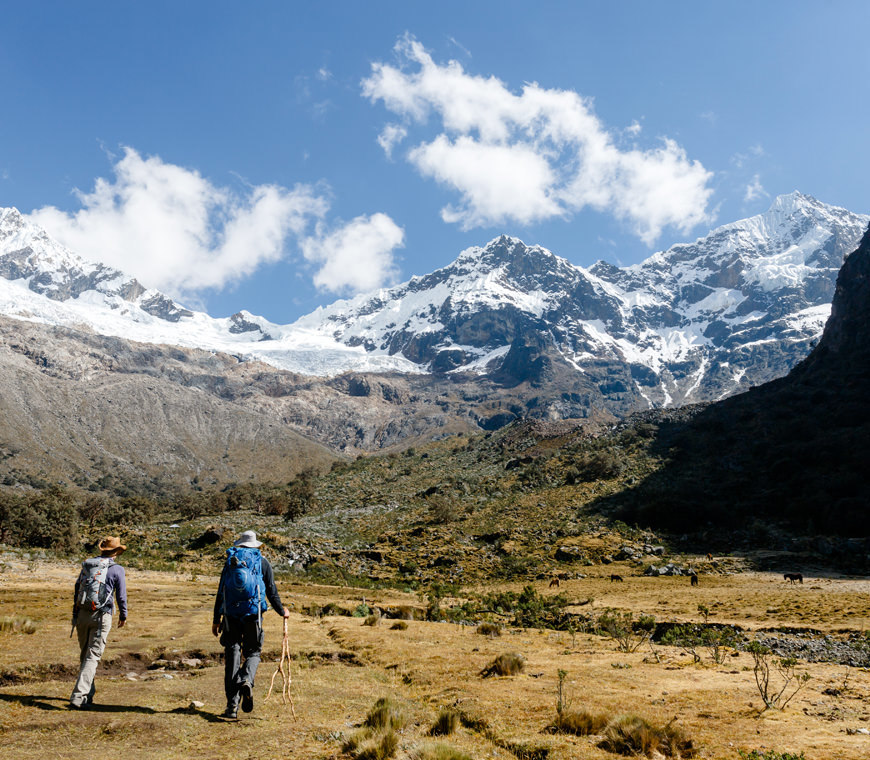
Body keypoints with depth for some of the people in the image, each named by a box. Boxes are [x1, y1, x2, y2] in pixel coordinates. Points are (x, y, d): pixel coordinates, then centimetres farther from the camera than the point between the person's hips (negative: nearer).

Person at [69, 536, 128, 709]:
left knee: (85, 655, 18)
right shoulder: (116, 569, -5)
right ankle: (78, 697, -12)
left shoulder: (86, 565, 9)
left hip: (82, 614, 5)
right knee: (92, 657, -3)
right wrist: (123, 616, 16)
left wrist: (75, 616, 19)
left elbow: (77, 590, 12)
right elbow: (121, 596, 0)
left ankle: (88, 694, 29)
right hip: (101, 616, -5)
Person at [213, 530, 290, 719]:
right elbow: (271, 592, 4)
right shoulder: (262, 562, 6)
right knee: (252, 653, 12)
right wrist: (282, 612, 19)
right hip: (253, 613, -1)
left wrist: (216, 620, 16)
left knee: (232, 656, 6)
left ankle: (232, 705, 2)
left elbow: (220, 593, 10)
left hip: (231, 615, 1)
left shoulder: (230, 561, 11)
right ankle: (246, 681, -20)